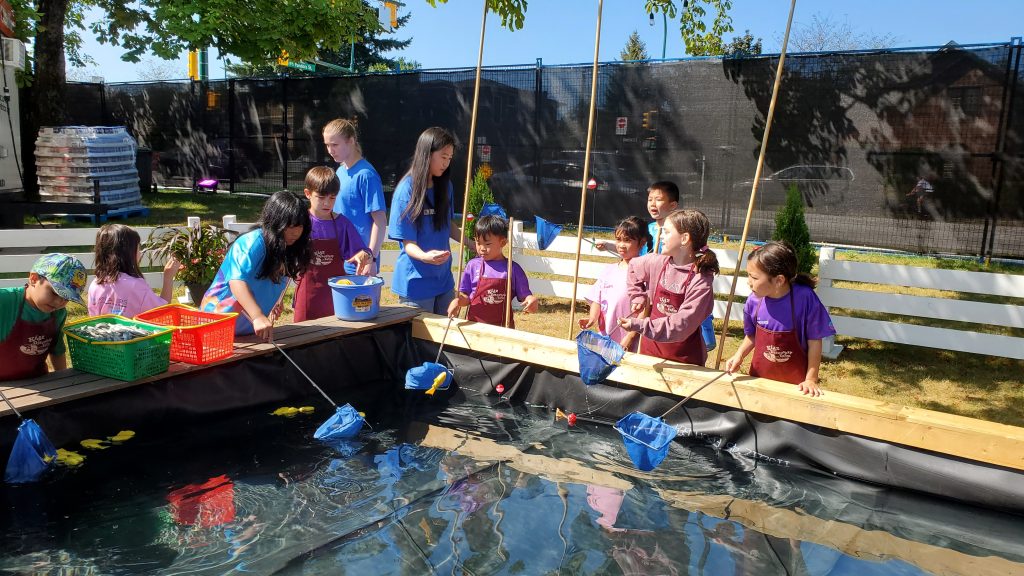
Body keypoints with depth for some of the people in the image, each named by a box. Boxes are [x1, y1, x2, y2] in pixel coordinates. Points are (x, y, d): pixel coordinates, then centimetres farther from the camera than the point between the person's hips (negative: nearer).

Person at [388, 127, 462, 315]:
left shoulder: (445, 187, 5)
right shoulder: (407, 189, -13)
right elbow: (408, 242, -15)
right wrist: (424, 256, -34)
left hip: (443, 278, 6)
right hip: (416, 281, -6)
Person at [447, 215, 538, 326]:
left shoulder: (513, 269, -3)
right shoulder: (473, 266, 1)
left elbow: (524, 296, 1)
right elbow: (466, 295, 7)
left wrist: (531, 300, -20)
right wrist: (457, 301, -13)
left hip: (503, 327, -1)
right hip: (475, 324, 1)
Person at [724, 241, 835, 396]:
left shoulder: (805, 298, -23)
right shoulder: (754, 300, -14)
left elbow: (814, 341, -13)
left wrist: (811, 379, -11)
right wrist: (739, 355, -10)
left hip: (796, 382, -3)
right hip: (760, 377, 3)